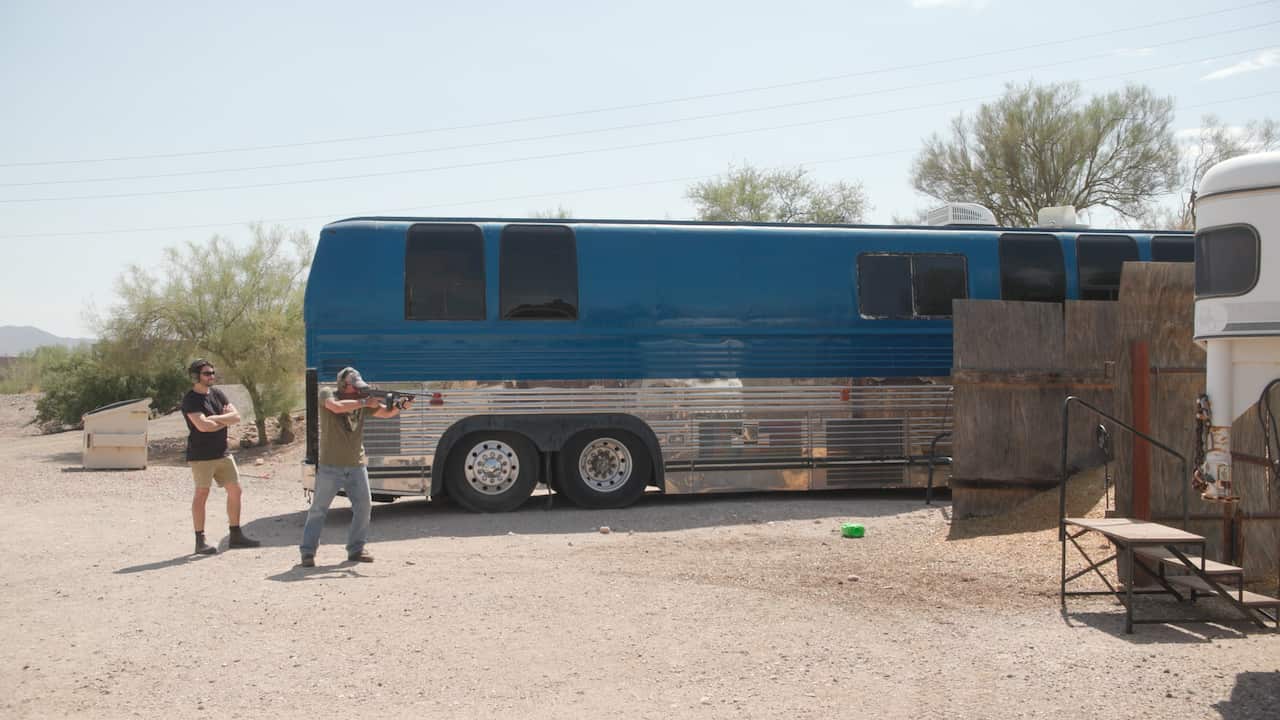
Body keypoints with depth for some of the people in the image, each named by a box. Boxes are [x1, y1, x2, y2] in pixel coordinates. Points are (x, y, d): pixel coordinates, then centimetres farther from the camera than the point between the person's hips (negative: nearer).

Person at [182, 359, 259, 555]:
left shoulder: (218, 394, 11)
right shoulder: (191, 400, -10)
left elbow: (236, 416, 2)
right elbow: (202, 426, -23)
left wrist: (216, 418, -15)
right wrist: (225, 421, -7)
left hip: (222, 453, 7)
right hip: (201, 456, -7)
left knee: (235, 490, 8)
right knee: (202, 494, -5)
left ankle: (236, 536, 18)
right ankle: (200, 542, 1)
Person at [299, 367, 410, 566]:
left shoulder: (362, 401, 7)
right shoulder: (327, 395, -7)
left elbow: (386, 413, 7)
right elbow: (337, 407, -29)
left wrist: (400, 406, -14)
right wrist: (364, 402, -26)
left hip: (356, 465, 5)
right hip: (330, 466, -5)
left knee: (364, 506, 2)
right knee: (318, 509, 0)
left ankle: (356, 549, 14)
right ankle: (308, 552, 6)